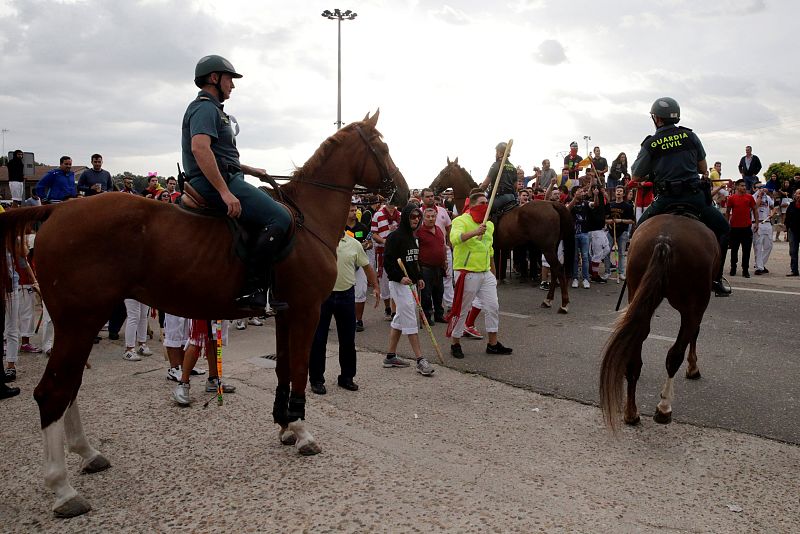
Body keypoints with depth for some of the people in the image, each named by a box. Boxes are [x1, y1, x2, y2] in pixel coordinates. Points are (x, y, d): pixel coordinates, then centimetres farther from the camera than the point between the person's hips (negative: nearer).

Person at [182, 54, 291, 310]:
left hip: (224, 179, 11)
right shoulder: (205, 107, -8)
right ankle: (252, 290, -26)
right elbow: (199, 148, -26)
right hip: (216, 182, -11)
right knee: (280, 217, -22)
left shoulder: (212, 109, 26)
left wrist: (252, 171, 31)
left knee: (276, 212, 18)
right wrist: (225, 192, -31)